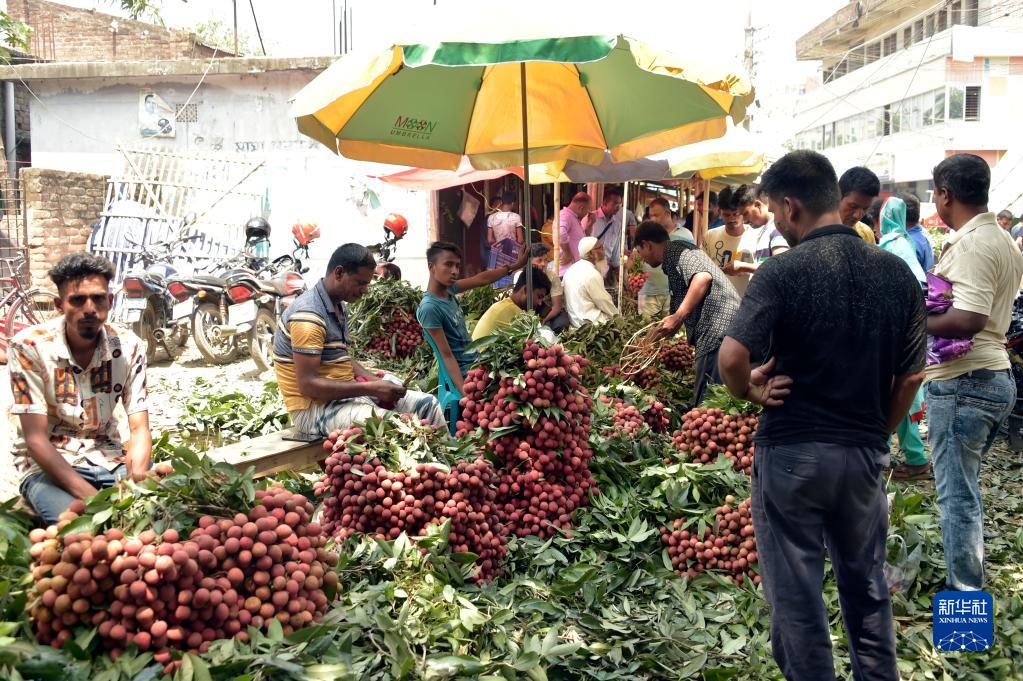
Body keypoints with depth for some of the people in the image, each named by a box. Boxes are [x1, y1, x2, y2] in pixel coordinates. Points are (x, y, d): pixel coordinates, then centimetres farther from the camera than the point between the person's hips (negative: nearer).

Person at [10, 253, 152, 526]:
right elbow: (36, 439, -18)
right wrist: (91, 498, -29)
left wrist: (134, 482, -29)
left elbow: (139, 430, -7)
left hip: (109, 458, 4)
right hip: (48, 464, -3)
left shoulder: (129, 347, -6)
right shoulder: (29, 347, -16)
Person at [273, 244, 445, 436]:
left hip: (346, 391, 10)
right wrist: (370, 389, -23)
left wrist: (375, 381, 1)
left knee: (428, 404, 2)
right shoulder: (308, 315, -19)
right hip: (316, 406, -10)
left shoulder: (340, 307, 12)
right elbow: (307, 384, -23)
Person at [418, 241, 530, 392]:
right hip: (465, 373, -8)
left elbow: (483, 279, 10)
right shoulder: (429, 308, -23)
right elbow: (447, 356, -23)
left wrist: (516, 265, 12)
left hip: (476, 361, 8)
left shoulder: (448, 288, 0)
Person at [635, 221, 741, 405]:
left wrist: (678, 317, -21)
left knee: (706, 405, -11)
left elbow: (703, 276, -21)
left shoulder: (675, 250, -2)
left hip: (718, 331, -10)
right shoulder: (678, 252, 29)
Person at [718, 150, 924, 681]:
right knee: (867, 588, 21)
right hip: (865, 455, 5)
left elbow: (732, 357, -26)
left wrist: (749, 391, -6)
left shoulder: (783, 271, -15)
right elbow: (911, 376, 5)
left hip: (792, 452, -5)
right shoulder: (897, 273, 1)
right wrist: (878, 432, 16)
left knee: (796, 594, 9)